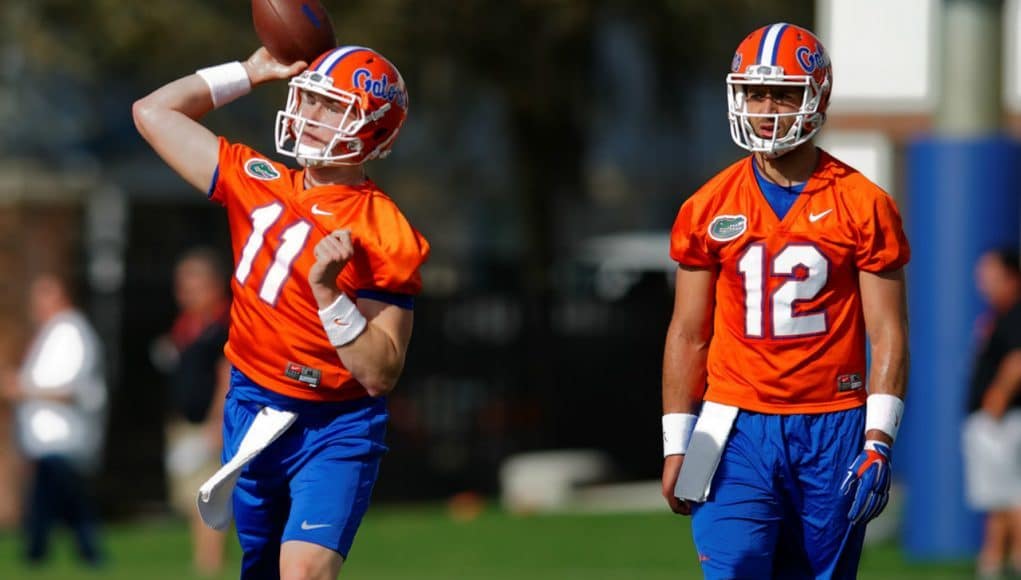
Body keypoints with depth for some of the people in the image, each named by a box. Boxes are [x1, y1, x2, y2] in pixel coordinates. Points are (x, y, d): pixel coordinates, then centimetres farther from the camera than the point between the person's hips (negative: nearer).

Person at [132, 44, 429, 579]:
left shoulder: (385, 236, -14)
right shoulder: (258, 183, 2)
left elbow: (380, 374, -18)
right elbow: (153, 113, 9)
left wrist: (328, 290, -28)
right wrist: (250, 73, 8)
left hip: (336, 429, -6)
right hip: (251, 413, 6)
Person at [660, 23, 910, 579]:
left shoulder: (862, 206, -1)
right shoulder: (709, 209, 5)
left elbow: (888, 334, -1)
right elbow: (688, 335, 10)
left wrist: (878, 442, -9)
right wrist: (676, 446, 6)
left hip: (831, 429, -1)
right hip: (738, 429, 1)